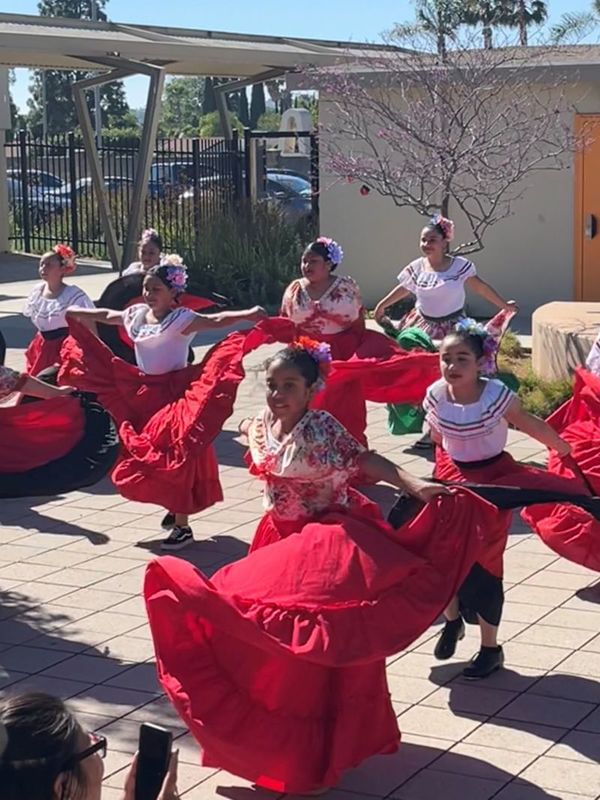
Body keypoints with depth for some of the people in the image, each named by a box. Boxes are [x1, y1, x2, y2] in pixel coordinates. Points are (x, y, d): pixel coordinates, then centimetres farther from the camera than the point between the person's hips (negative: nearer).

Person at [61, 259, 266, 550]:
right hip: (144, 397, 8)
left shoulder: (181, 319, -16)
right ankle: (175, 508, 35)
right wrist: (72, 313, 34)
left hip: (174, 395, -8)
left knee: (175, 456, -8)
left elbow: (215, 320, -31)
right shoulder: (137, 314, 6)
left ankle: (182, 526, 1)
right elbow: (105, 315, 24)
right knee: (148, 456, 14)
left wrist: (247, 315, -48)